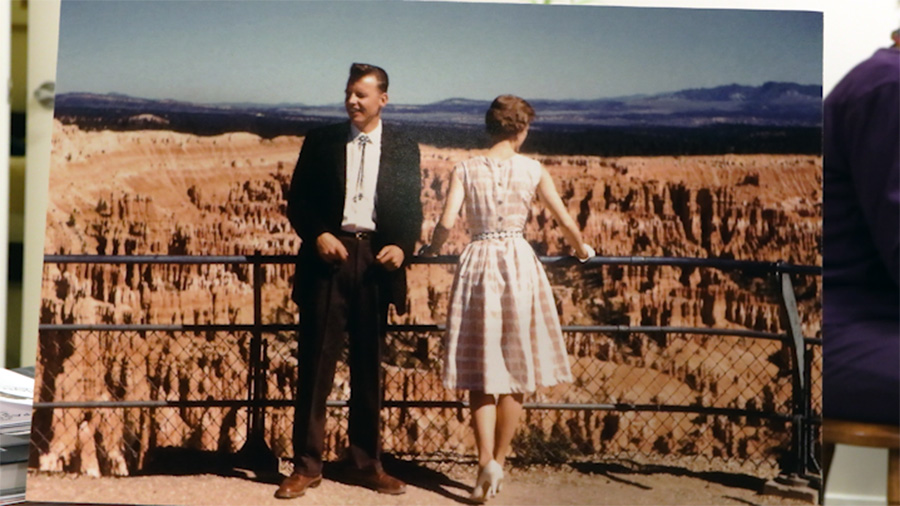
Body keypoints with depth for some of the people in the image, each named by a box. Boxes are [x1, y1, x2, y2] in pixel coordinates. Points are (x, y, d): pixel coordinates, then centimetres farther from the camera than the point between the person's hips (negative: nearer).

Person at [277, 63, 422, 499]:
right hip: (328, 258, -1)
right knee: (315, 364, -1)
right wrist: (317, 235, -11)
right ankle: (306, 464, 7)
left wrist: (402, 247, -10)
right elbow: (297, 200, 6)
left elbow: (412, 209, 8)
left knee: (369, 368, 8)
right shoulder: (321, 141, 7)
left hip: (376, 263, 1)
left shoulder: (404, 149, 9)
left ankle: (365, 462, 19)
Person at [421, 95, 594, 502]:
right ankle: (499, 460, 20)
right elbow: (565, 221, 4)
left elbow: (446, 223, -9)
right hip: (520, 264, 0)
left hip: (478, 265, 0)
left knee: (481, 373, 6)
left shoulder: (465, 170, -1)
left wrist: (432, 249, 12)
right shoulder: (533, 170, 0)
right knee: (515, 370, 13)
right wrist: (581, 249, 24)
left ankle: (486, 462, -7)